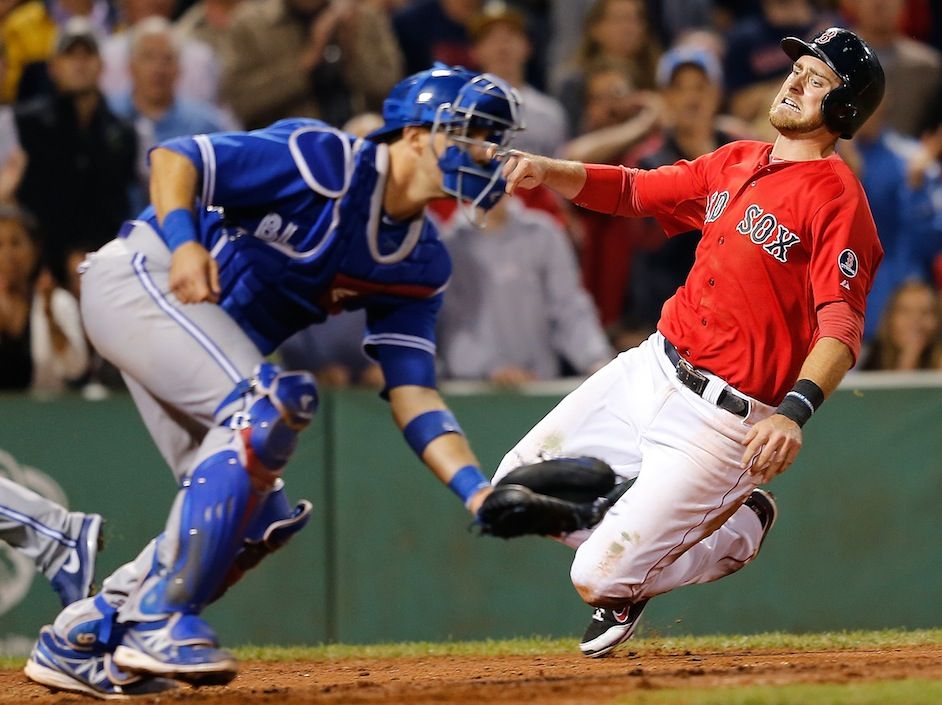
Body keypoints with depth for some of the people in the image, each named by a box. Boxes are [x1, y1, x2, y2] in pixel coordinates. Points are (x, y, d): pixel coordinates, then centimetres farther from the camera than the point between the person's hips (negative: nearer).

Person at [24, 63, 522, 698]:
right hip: (140, 279, -9)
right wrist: (184, 242, -38)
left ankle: (78, 642, 11)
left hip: (195, 333, 9)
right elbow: (174, 158, -19)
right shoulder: (324, 159, -17)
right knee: (269, 405, -27)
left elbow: (413, 394, 0)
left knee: (256, 516, 1)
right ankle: (160, 622, -23)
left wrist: (477, 491, -14)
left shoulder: (419, 263, 5)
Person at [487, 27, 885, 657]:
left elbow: (842, 328, -25)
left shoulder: (837, 196, -15)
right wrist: (547, 172, 2)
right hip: (649, 369, 8)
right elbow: (633, 192, 20)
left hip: (721, 418, -8)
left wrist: (795, 411, -41)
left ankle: (739, 531, 15)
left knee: (598, 580, -11)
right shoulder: (735, 164, 11)